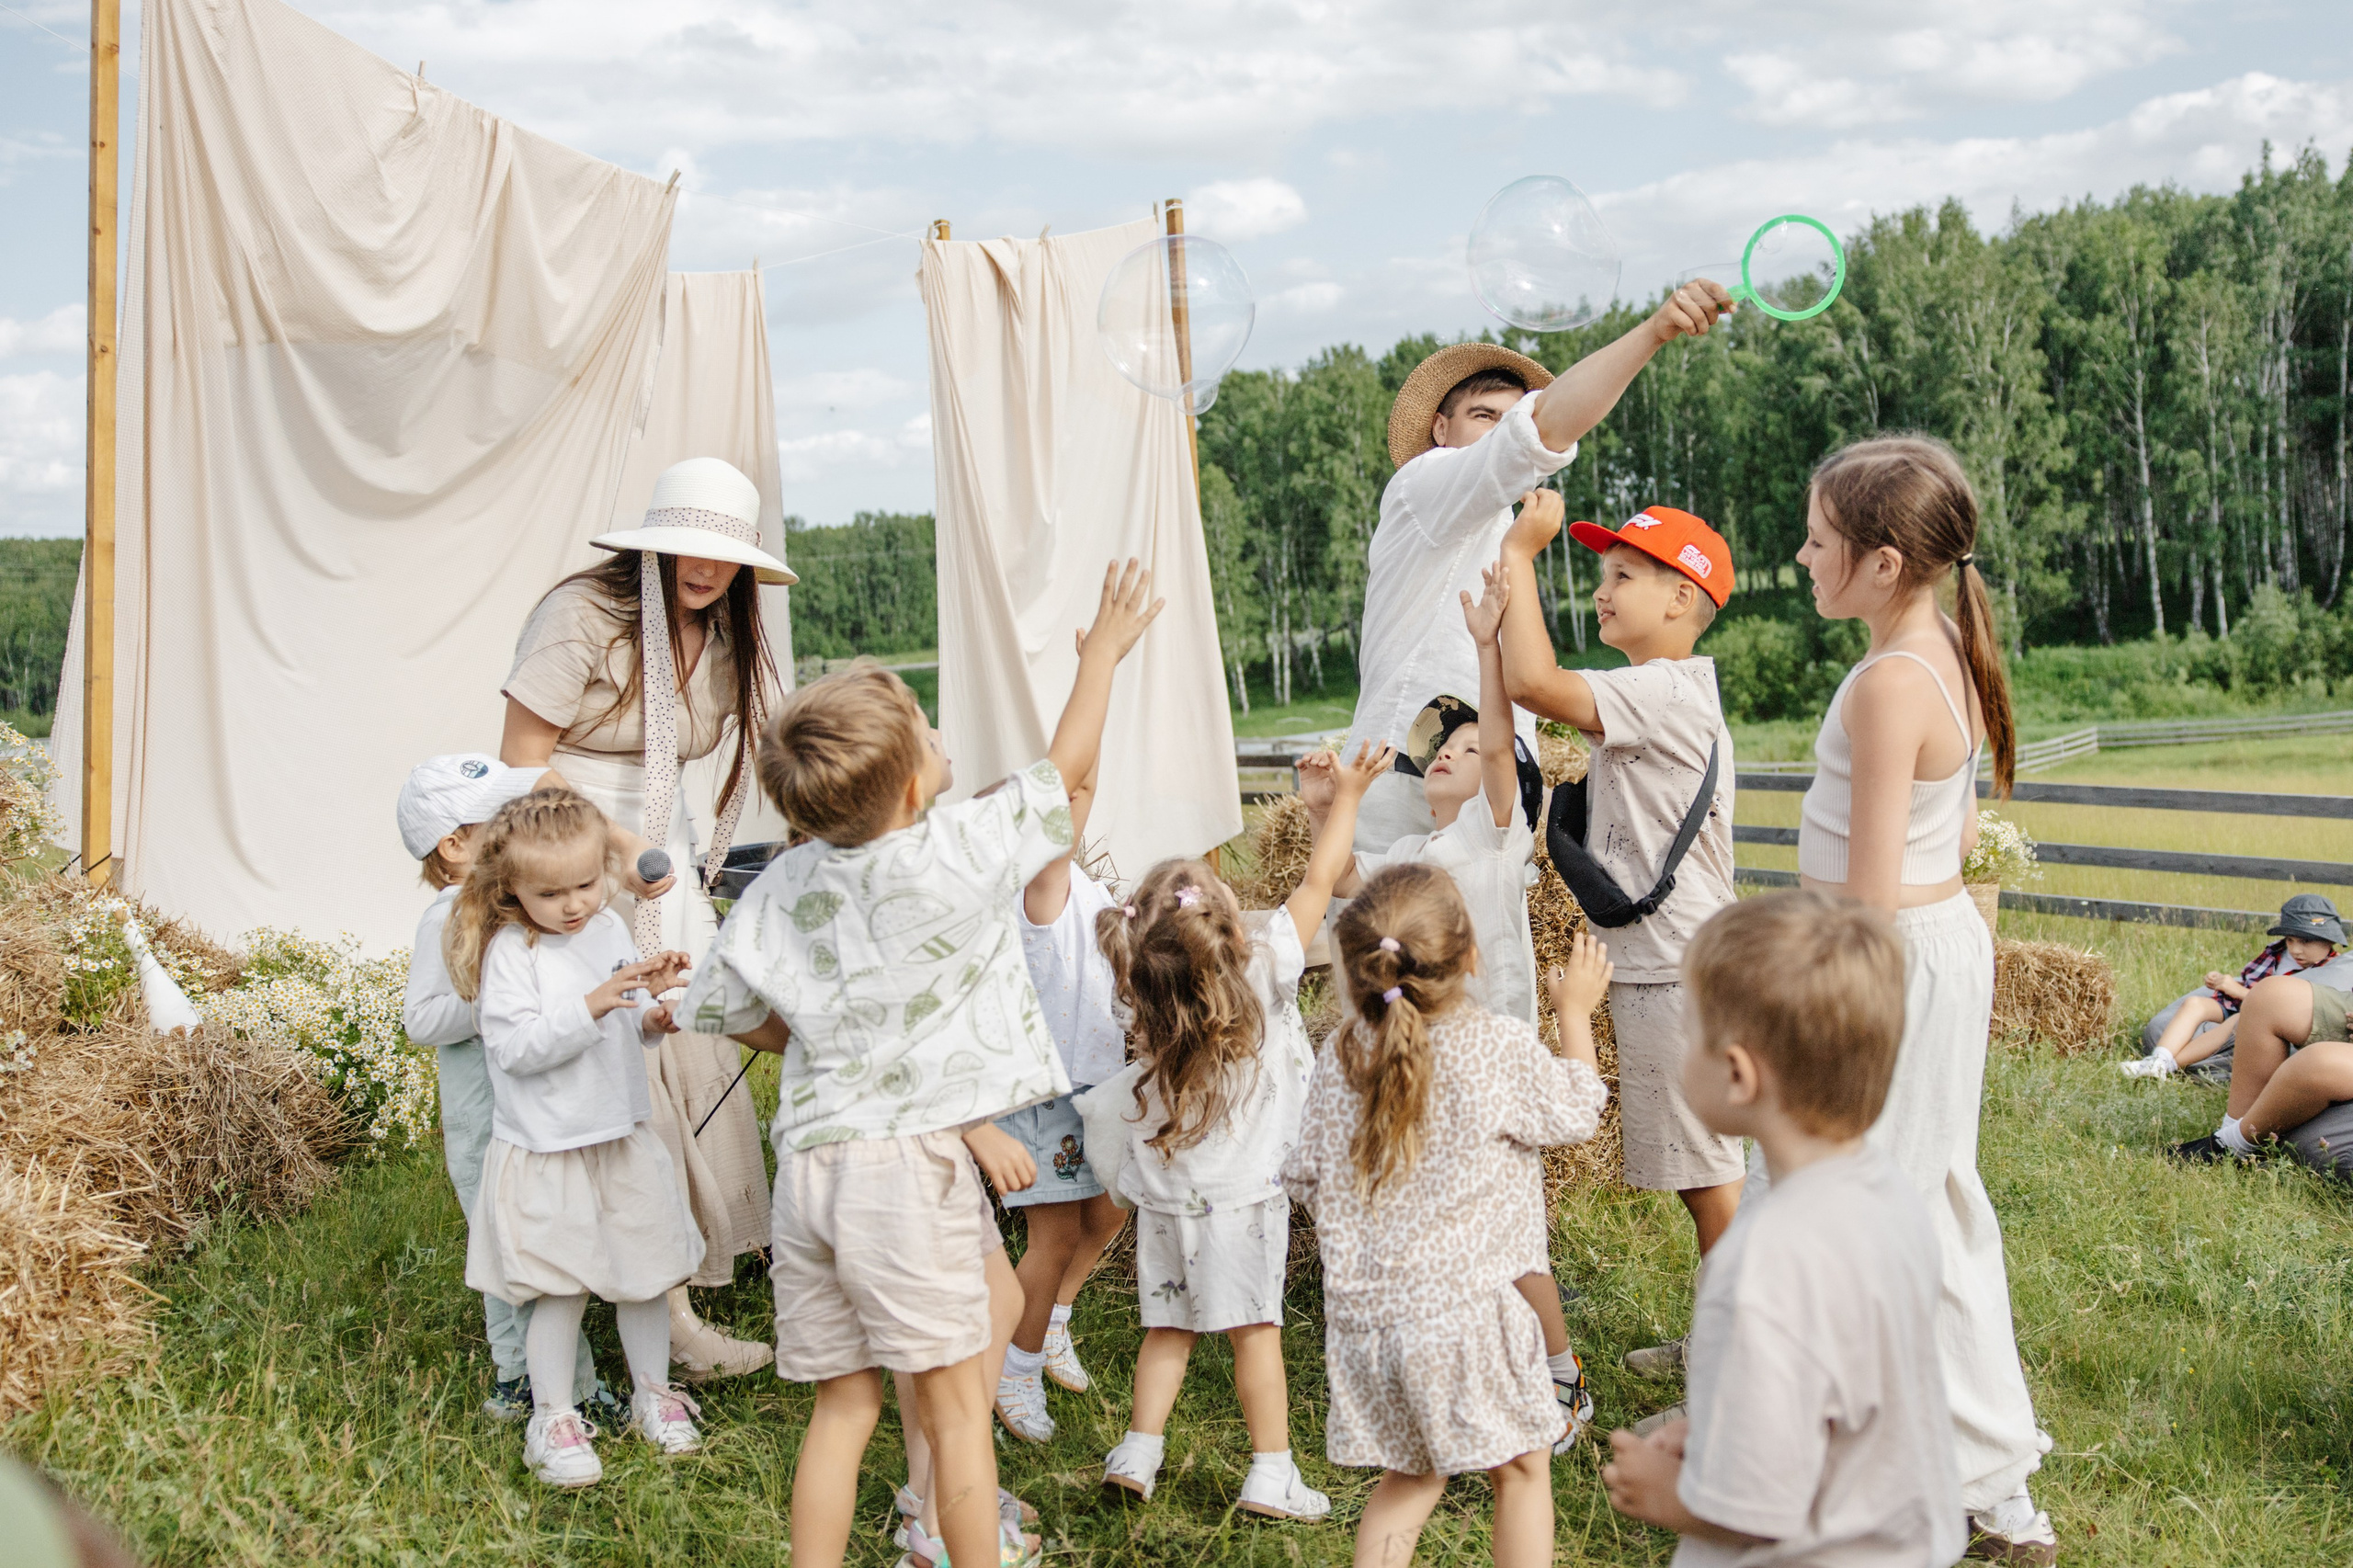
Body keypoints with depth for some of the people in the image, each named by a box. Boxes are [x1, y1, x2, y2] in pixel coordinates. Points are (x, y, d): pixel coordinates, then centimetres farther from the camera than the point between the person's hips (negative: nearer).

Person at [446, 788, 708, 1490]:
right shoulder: (508, 952, -16)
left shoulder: (611, 930, 4)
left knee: (646, 1270, 14)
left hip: (624, 1135, 6)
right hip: (547, 1149, -6)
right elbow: (516, 1047, -24)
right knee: (561, 1288, 1)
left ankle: (652, 1391, 33)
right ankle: (552, 1419, 18)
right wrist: (592, 1007, -32)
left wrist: (653, 1016, -6)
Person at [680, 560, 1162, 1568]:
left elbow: (721, 1008, 16)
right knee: (954, 1401, 6)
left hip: (807, 1157, 6)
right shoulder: (958, 853, -10)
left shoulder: (780, 889, 6)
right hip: (907, 1157, -6)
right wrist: (1103, 650, 18)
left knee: (843, 1403, 14)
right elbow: (1069, 763, 3)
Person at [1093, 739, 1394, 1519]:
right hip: (1241, 1194, -4)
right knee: (1254, 1329, 3)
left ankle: (1138, 1451, 15)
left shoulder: (1152, 999, -8)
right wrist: (1346, 793, 0)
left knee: (1167, 1328, 14)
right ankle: (1271, 1472, 7)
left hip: (1166, 1197, 4)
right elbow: (1318, 880, -7)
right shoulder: (1266, 968, -17)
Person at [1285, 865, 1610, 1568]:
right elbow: (1576, 1113, 4)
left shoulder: (1340, 1054, -3)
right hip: (1464, 1310, -4)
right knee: (1522, 1470, 15)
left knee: (1409, 1479, 21)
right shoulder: (1502, 1047, -15)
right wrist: (1575, 1010, 17)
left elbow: (1305, 1179, 5)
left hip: (1362, 1316, 5)